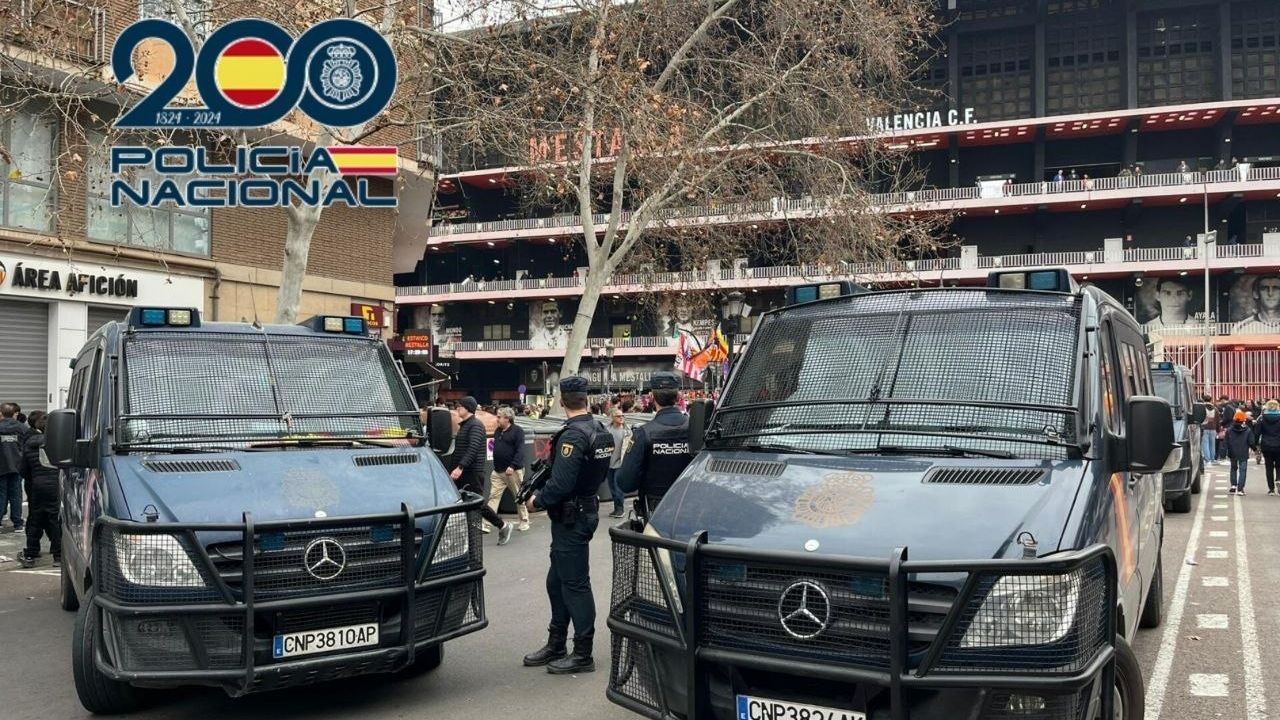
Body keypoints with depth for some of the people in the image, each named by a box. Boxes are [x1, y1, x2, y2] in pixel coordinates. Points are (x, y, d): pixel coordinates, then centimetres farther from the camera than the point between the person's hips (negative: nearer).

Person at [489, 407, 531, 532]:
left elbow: (520, 451, -16)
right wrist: (495, 466, 11)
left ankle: (524, 521, 18)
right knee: (493, 497, -1)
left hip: (513, 470, -6)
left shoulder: (517, 431, -8)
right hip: (498, 471, 6)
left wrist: (513, 466, -25)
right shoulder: (498, 431, 14)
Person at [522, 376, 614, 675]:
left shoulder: (573, 436, -21)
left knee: (575, 584, -1)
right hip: (587, 508, 10)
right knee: (557, 581, 18)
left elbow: (561, 484, -26)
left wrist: (538, 500, -9)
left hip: (571, 518, -10)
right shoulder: (600, 431, 7)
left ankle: (583, 655, 7)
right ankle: (556, 645, 28)